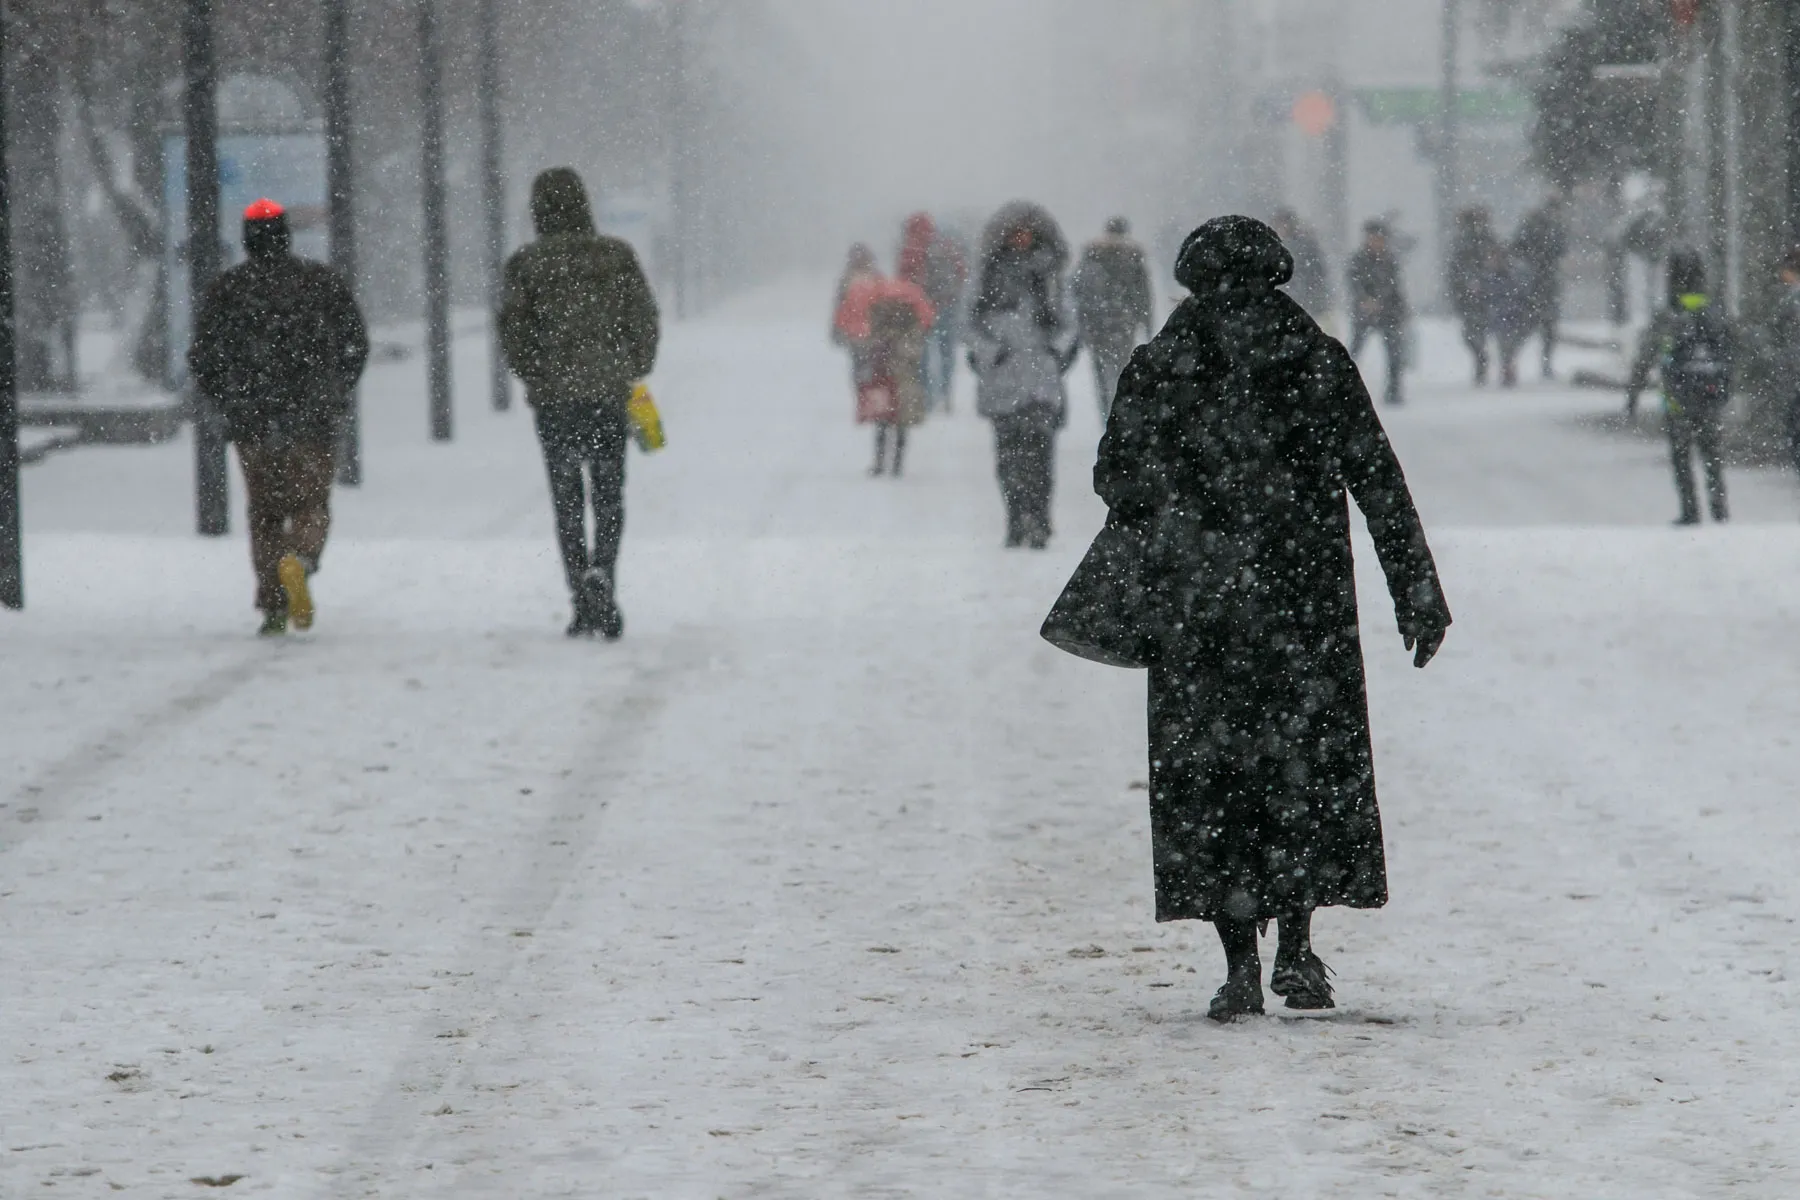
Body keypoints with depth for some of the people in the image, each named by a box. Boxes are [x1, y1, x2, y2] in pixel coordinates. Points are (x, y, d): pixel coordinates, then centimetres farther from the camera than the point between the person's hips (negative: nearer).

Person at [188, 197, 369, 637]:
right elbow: (355, 346, 5)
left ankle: (273, 607, 3)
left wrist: (230, 403, 17)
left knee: (265, 513, 11)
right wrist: (333, 398, 18)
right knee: (311, 507, 6)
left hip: (252, 421, 1)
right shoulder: (324, 282, 3)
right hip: (314, 420, -1)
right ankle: (299, 559, -27)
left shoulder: (226, 289, 2)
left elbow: (202, 360, 2)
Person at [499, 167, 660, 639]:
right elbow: (645, 321, 0)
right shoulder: (617, 256, 0)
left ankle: (585, 605, 1)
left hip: (552, 397, -1)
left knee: (567, 500, 8)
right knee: (609, 497, 11)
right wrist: (632, 373, 12)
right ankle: (601, 571, -16)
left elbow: (512, 333, -5)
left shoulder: (526, 264, -4)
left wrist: (533, 375, 11)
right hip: (609, 392, 1)